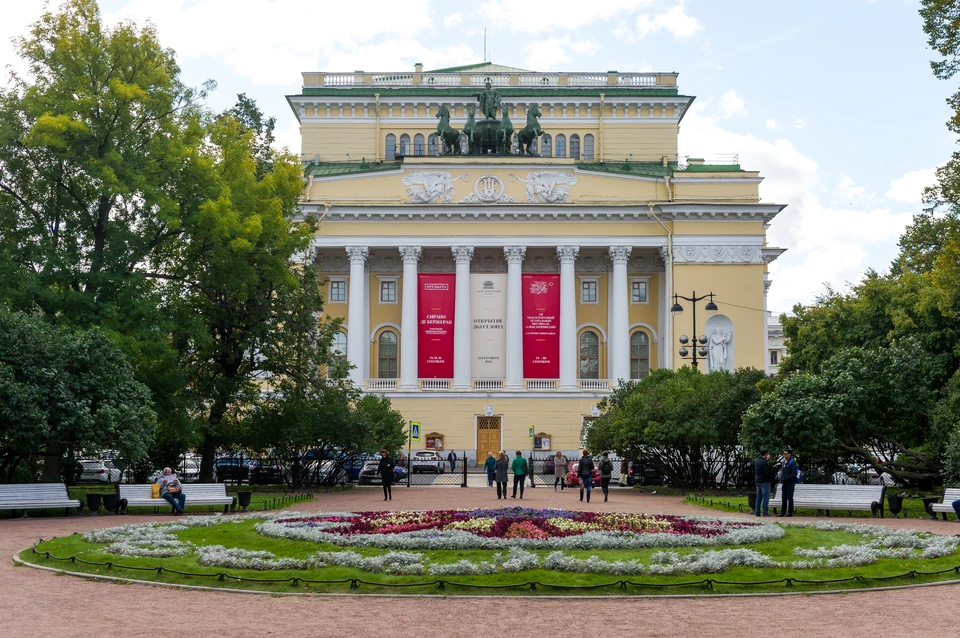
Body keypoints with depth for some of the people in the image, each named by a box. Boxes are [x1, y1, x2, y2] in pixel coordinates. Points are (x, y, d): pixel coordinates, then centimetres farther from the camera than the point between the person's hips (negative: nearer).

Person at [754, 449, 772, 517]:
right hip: (764, 481, -8)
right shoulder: (764, 462, -19)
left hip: (758, 481, 8)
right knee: (765, 497, -3)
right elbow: (766, 473, -21)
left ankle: (757, 512, 13)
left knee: (759, 497, 13)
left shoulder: (756, 460, 7)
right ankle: (765, 512, -3)